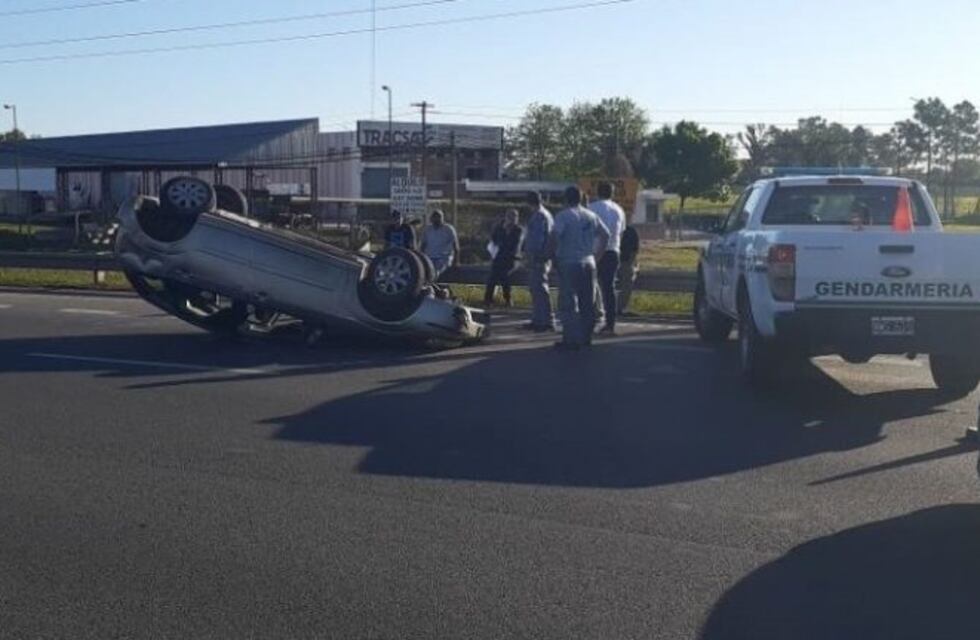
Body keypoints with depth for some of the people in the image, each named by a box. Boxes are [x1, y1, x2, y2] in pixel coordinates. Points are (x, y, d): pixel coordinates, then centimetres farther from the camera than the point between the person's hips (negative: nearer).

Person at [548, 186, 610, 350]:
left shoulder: (563, 216, -9)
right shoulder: (591, 216, 11)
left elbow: (554, 237, -21)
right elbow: (605, 234, 13)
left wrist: (555, 254, -8)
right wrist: (596, 253, 14)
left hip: (569, 263, -6)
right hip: (588, 262, 6)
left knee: (568, 304, -3)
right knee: (587, 303, 12)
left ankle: (571, 339, -7)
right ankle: (586, 337, 17)